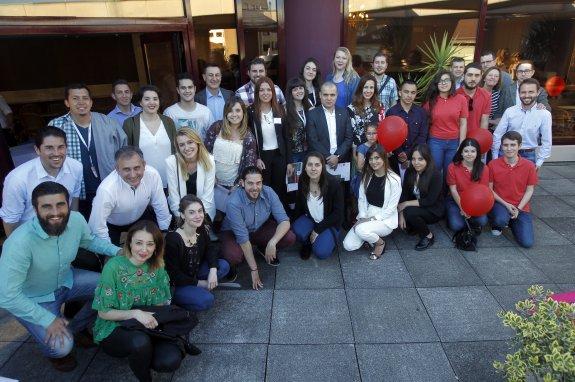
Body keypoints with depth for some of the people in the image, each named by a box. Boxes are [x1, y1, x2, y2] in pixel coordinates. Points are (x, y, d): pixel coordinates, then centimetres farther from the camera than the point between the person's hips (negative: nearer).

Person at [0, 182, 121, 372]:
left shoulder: (76, 220, -20)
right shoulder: (19, 243, -36)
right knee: (61, 347, -20)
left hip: (66, 280, 5)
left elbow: (89, 240, 4)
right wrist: (48, 320, -25)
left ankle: (75, 327, 17)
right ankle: (54, 351, 19)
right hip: (34, 299, -5)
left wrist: (118, 251, -12)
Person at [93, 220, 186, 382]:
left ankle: (138, 356, 11)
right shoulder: (114, 267, -18)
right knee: (140, 341, -36)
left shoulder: (157, 267, -4)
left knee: (171, 361, -21)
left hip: (148, 327, 4)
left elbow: (161, 304, 5)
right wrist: (135, 313, -26)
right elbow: (104, 312, -12)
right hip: (113, 329, -3)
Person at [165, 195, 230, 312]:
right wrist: (198, 283, -14)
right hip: (175, 284, -7)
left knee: (224, 266, -7)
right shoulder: (172, 240, -29)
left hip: (194, 274, 7)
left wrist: (213, 270, -13)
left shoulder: (202, 231, -11)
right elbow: (173, 274, -21)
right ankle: (174, 300, -2)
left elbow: (209, 250, 6)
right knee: (206, 300, -27)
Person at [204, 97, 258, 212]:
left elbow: (250, 164, -3)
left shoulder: (248, 137, -4)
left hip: (234, 186, 0)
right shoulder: (217, 128, -4)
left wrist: (238, 185, -7)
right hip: (214, 182, 0)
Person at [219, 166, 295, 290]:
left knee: (290, 238, -20)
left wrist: (272, 243, -38)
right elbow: (243, 237, -29)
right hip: (234, 232, -3)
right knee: (233, 256, -35)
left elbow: (284, 221, -20)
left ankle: (263, 248, 11)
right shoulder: (233, 203, -32)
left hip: (261, 228, 4)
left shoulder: (269, 193, -22)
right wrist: (254, 270, -25)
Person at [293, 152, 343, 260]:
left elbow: (338, 212, -16)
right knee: (298, 230, -29)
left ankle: (329, 239, 13)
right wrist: (295, 222, -7)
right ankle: (307, 244, 6)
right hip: (309, 218, 3)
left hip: (329, 222, -3)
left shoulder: (333, 183, -23)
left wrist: (318, 229, -16)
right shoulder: (302, 181, -12)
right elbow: (299, 204, 5)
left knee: (321, 252, -22)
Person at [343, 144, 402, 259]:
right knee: (348, 245, -12)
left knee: (360, 229, -34)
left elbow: (391, 208, -14)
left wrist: (371, 219, -18)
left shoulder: (394, 179, -15)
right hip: (367, 215, 5)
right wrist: (362, 217, -10)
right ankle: (372, 237, 16)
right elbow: (362, 199, 4)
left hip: (385, 219, -5)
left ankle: (380, 243, -2)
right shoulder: (367, 176, 2)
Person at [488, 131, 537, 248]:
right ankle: (497, 224, 2)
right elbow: (489, 189, -3)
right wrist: (506, 204, -12)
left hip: (521, 207, 2)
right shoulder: (493, 164, -9)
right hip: (500, 203, -2)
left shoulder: (529, 166, -5)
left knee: (527, 243, -10)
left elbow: (529, 190, 2)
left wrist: (518, 209, -10)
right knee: (501, 220, -38)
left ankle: (512, 222, 21)